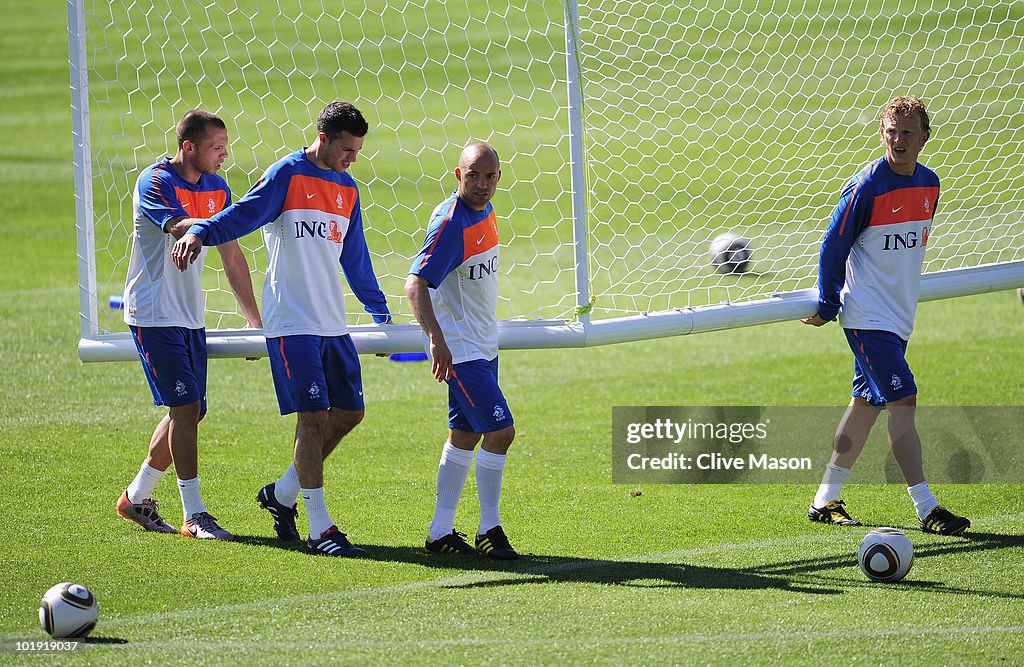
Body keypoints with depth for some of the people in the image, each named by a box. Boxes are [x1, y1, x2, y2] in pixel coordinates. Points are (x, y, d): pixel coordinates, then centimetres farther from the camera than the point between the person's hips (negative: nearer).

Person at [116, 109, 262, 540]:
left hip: (190, 318, 8)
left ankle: (136, 498, 24)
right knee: (184, 408, -13)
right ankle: (193, 516, -9)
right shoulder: (155, 182, -14)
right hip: (154, 315, -8)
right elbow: (182, 229, -34)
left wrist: (254, 320, 12)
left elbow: (232, 257, 14)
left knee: (189, 413, 9)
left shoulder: (217, 189, 8)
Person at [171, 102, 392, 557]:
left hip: (332, 323, 8)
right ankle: (319, 529, -7)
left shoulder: (347, 190, 15)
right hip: (292, 323, -8)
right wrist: (199, 232, -36)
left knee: (349, 411, 7)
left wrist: (380, 311, 33)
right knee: (313, 415, -11)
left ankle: (282, 494, 24)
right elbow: (243, 215, -17)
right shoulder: (287, 175, -6)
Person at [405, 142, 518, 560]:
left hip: (483, 345, 9)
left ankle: (441, 532, 18)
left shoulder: (484, 211, 6)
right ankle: (489, 530, 0)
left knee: (465, 434, 12)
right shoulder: (451, 223, -21)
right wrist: (436, 338, -40)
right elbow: (416, 284, -28)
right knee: (500, 430, -11)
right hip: (460, 349, -9)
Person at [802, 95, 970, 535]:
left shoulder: (929, 184, 6)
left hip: (899, 313, 8)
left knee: (868, 402, 12)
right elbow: (833, 246, -9)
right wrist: (827, 307, -6)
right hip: (868, 314, -8)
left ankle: (825, 500, 21)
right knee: (902, 400, -12)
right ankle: (926, 508, -11)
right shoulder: (867, 186, -16)